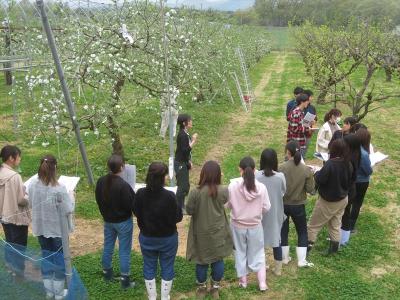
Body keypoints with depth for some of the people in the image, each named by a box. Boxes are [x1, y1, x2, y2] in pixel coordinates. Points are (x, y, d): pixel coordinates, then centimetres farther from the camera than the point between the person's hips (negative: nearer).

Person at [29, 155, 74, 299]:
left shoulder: (33, 184, -10)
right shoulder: (59, 189, -25)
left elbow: (31, 204, 4)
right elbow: (68, 210, -20)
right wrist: (70, 197, -3)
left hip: (40, 227, 5)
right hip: (58, 229, -4)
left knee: (46, 256, 20)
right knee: (59, 258, 12)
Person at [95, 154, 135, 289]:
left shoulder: (101, 181, -7)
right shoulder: (123, 185, -29)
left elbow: (98, 200, 5)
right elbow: (130, 204, -22)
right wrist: (134, 196, -1)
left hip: (108, 220, 6)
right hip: (123, 221, -6)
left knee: (108, 246, 21)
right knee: (124, 250, 5)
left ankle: (107, 273, 38)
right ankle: (125, 280, 13)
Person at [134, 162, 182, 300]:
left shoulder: (140, 193, -16)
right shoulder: (169, 196, -26)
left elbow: (136, 212, 0)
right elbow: (177, 217, -16)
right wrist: (178, 205, 0)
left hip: (146, 238, 3)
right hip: (168, 238, -2)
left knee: (149, 268, 20)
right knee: (167, 268, 17)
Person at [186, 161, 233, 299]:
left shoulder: (195, 192, -22)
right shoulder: (223, 191, -16)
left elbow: (189, 210, -10)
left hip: (201, 233, -1)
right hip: (218, 233, 1)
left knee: (201, 261, 16)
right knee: (218, 260, 17)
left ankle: (202, 288, 33)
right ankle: (215, 288, 31)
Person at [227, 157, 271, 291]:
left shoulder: (233, 186, -20)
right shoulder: (261, 187, -17)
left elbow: (227, 205, -8)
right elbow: (266, 208, -8)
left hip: (238, 225, 0)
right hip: (255, 226, 0)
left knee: (240, 252, 19)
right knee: (257, 253, 17)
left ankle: (243, 280, 31)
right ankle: (262, 283, 20)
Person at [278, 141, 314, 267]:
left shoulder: (281, 168, -17)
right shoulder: (306, 169, -13)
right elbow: (311, 190, -10)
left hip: (283, 204, 0)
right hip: (298, 206, 0)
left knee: (283, 231, 18)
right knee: (302, 232, 18)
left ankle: (285, 258, 29)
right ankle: (301, 260, 19)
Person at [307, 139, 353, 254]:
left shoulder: (330, 164, -30)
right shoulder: (348, 164, -6)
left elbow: (320, 179, -24)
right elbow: (349, 182, 5)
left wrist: (317, 173, -5)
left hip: (328, 200, -6)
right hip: (342, 199, 7)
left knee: (314, 224, 9)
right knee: (336, 225, 19)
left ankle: (309, 245, 15)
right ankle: (334, 248, 26)